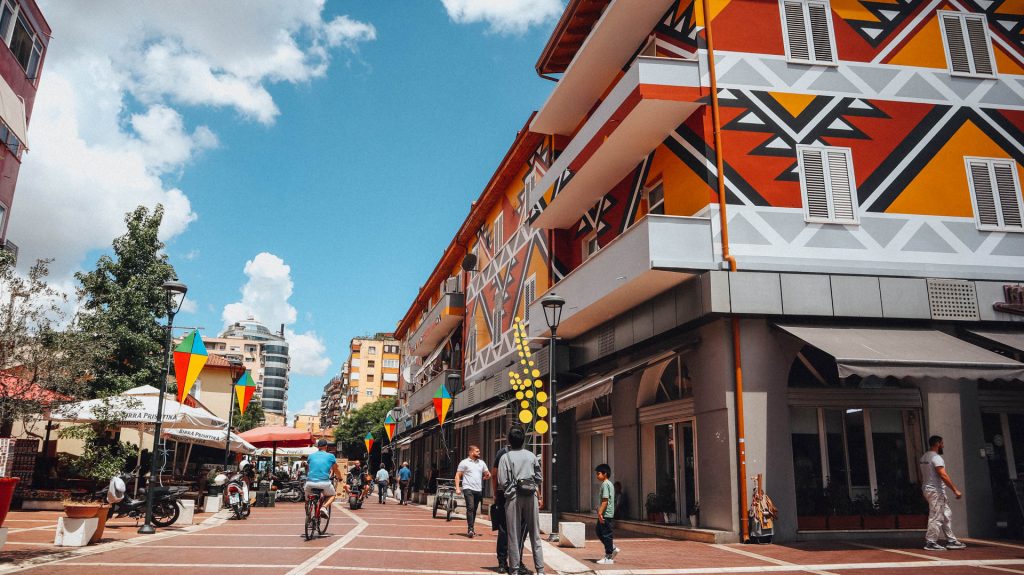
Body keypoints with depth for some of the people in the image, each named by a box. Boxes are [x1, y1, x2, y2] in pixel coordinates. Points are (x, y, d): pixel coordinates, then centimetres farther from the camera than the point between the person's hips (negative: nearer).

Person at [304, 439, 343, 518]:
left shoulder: (311, 455, 14)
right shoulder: (330, 456, 7)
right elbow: (336, 470, 21)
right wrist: (340, 478, 42)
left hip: (310, 483, 2)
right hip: (324, 483, -2)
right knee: (332, 495, 24)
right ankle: (324, 507, -2)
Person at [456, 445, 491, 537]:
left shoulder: (481, 463, 15)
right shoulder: (464, 462, 0)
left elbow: (488, 474, 21)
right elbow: (458, 475, -1)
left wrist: (487, 476, -4)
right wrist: (457, 488, -11)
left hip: (478, 490, 5)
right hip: (468, 489, -5)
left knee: (474, 510, 11)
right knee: (470, 508, -17)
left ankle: (471, 529, 21)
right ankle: (470, 529, -18)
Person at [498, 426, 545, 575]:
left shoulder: (506, 457, -4)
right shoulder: (532, 456, 7)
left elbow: (503, 481, -9)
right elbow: (538, 479, 10)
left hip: (513, 497, -3)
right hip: (531, 496, 3)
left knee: (514, 535, 4)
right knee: (535, 534, 8)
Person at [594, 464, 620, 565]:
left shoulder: (605, 484, -15)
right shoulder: (609, 483, 15)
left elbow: (605, 500, -22)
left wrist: (600, 513, -23)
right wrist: (600, 510, 24)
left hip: (606, 514, -10)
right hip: (609, 514, 10)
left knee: (606, 535, -3)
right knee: (600, 532, 17)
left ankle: (609, 558, 4)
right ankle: (612, 548, 22)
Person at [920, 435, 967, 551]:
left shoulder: (924, 457, 15)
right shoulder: (936, 457, -15)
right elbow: (943, 475, -24)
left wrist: (924, 493, 22)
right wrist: (955, 490, -23)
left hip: (927, 489, 10)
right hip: (936, 490, -10)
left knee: (946, 515, 16)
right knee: (936, 517, -5)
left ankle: (951, 541, 19)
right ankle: (930, 543, -2)